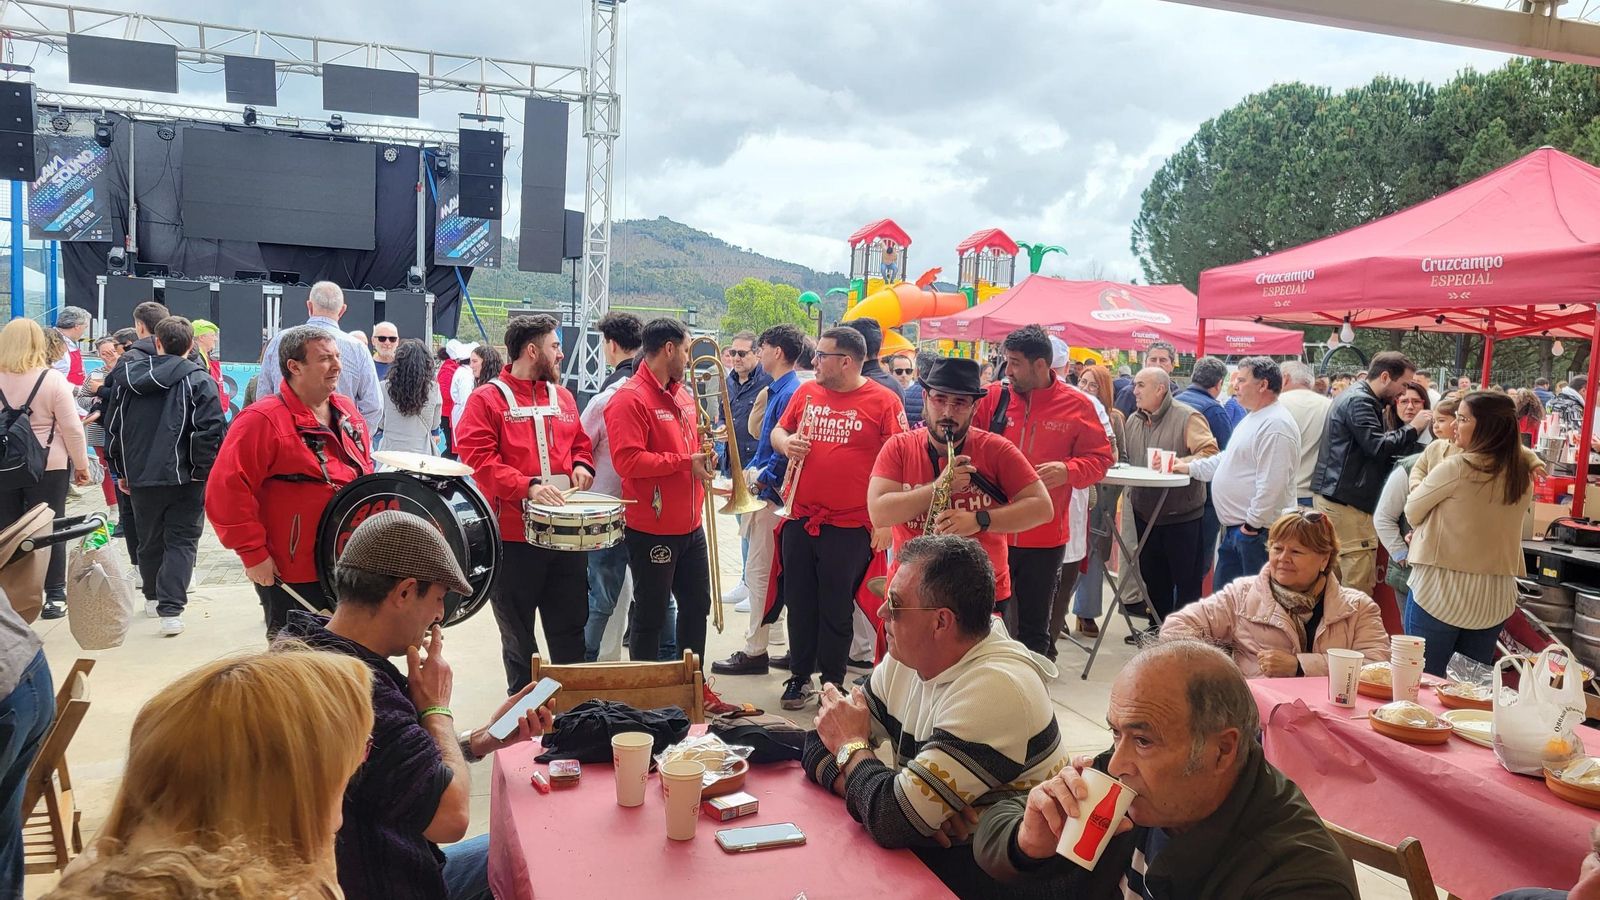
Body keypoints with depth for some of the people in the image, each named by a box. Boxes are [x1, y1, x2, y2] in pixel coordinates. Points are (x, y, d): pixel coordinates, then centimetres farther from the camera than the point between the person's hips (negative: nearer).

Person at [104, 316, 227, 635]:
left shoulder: (126, 376, 6)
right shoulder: (199, 380, -8)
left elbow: (114, 428, 10)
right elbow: (211, 429, -16)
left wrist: (122, 470, 18)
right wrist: (202, 471, -6)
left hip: (140, 476, 4)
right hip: (184, 477, -4)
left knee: (149, 539, 20)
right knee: (182, 541, 1)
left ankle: (153, 597, 39)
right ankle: (171, 609, -11)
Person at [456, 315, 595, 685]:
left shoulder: (563, 397, 13)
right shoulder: (486, 399, -5)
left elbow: (581, 443, 24)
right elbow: (477, 457, -15)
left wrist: (581, 465, 1)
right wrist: (527, 486, -25)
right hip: (514, 534, -5)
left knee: (571, 627, 11)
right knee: (518, 633, 11)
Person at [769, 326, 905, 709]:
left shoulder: (883, 401, -7)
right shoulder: (807, 392, 7)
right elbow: (778, 432, 19)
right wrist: (786, 443, -6)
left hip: (850, 526, -4)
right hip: (799, 520, 4)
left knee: (836, 609, 8)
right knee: (799, 604, 13)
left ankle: (832, 682, 23)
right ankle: (799, 675, 28)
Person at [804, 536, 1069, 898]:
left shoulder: (994, 688, -26)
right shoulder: (906, 658, -3)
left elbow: (892, 820, -27)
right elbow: (819, 744, -1)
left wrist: (852, 744, -8)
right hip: (919, 848, 7)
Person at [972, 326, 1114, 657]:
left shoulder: (1077, 406, -1)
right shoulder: (994, 398, 1)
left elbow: (1099, 458, 2)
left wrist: (1067, 470, -15)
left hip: (1045, 536, 0)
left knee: (1034, 625, 13)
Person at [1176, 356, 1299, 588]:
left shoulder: (1276, 425, -19)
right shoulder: (1251, 419, 16)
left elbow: (1272, 485, -24)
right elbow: (1228, 458, 26)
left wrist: (1252, 524, -20)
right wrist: (1190, 468, 17)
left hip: (1256, 530, -11)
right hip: (1234, 528, 11)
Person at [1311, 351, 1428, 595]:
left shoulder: (1359, 398, 20)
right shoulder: (1359, 402, -13)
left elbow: (1373, 445, 21)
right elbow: (1378, 446, -20)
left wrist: (1411, 429, 10)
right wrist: (1412, 427, -8)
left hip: (1336, 497, 11)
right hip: (1346, 500, -11)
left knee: (1337, 579, 15)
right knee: (1359, 586, -8)